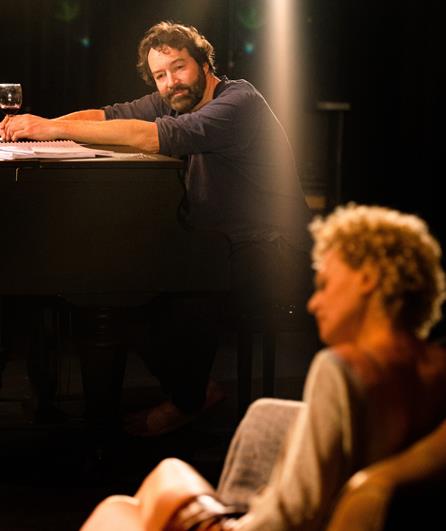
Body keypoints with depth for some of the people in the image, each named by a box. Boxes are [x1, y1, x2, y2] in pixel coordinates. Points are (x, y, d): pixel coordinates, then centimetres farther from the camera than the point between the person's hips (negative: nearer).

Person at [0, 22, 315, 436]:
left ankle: (187, 400, -4)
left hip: (271, 256, -8)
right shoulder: (176, 101, 9)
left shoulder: (238, 102, -18)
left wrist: (57, 128, -31)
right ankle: (193, 385, 6)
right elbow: (109, 116, 0)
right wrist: (37, 126, -18)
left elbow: (152, 136, -31)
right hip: (220, 245, 8)